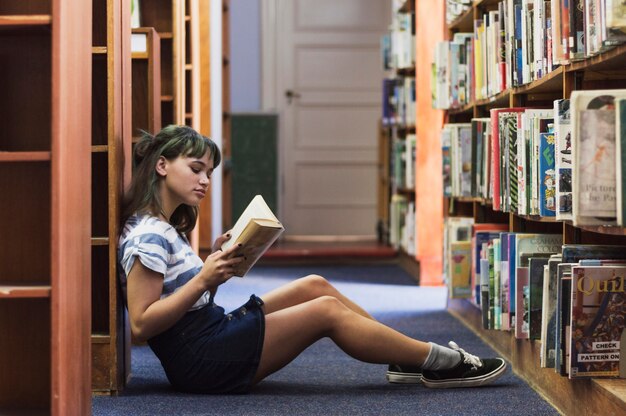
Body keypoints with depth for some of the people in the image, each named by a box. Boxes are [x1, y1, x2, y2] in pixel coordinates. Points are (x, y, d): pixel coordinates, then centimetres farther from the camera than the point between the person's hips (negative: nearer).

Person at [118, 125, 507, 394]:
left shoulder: (165, 227, 14)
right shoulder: (148, 236, -18)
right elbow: (141, 323, -23)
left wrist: (215, 262, -2)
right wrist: (204, 279, -26)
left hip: (213, 328, 11)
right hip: (198, 359, -11)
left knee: (314, 286, 7)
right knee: (327, 310, -10)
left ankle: (411, 359, 10)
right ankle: (440, 363, 1)